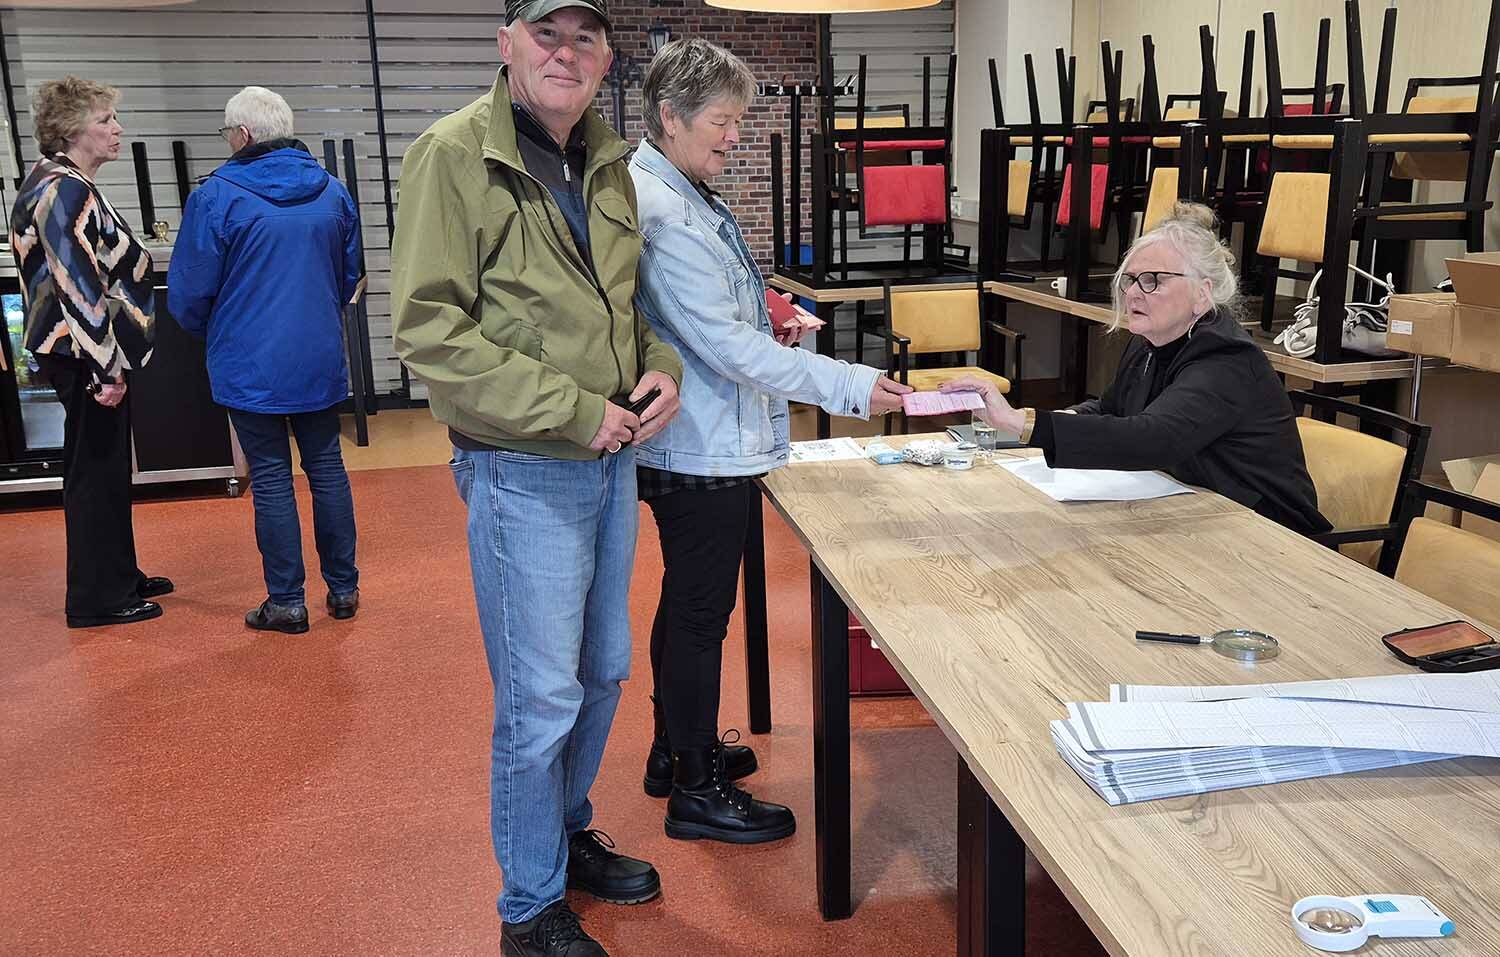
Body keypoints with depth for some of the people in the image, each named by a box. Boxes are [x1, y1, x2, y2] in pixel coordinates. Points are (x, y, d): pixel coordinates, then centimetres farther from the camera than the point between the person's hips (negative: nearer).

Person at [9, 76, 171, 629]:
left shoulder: (60, 184, 15)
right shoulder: (66, 190, -17)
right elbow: (79, 286, -23)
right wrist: (104, 369, -22)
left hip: (87, 353, 10)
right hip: (87, 356, -10)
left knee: (104, 468, 17)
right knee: (97, 469, -2)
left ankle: (117, 576, 30)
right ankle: (96, 599, 8)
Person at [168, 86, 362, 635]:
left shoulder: (216, 197, -11)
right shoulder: (332, 192, 3)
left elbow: (188, 292, -7)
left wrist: (208, 332, 13)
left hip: (251, 366, -4)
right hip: (321, 360, 4)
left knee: (271, 479, 4)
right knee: (327, 468, 13)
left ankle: (286, 601, 10)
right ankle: (343, 589, 19)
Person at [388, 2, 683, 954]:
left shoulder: (608, 163, 8)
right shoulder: (454, 154, -13)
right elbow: (430, 328, -19)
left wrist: (661, 366, -1)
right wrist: (573, 412, -20)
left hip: (612, 461, 8)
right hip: (524, 473, -7)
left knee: (604, 671, 19)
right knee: (541, 699, 1)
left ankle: (568, 833, 42)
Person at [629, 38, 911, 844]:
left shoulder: (680, 197, 11)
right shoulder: (661, 214, -22)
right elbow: (727, 345, -25)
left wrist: (763, 317, 11)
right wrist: (853, 387, -24)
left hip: (694, 445, 11)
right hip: (703, 452, -11)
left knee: (687, 605, 21)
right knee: (700, 616, 2)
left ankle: (677, 749, 39)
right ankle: (697, 792, 17)